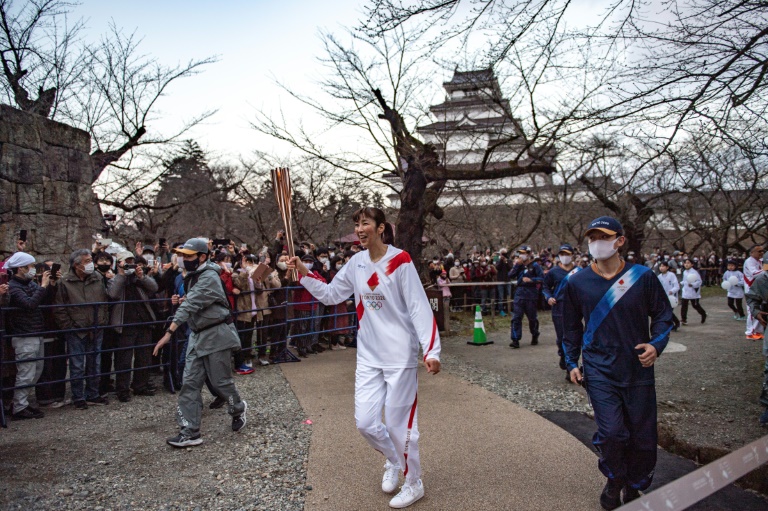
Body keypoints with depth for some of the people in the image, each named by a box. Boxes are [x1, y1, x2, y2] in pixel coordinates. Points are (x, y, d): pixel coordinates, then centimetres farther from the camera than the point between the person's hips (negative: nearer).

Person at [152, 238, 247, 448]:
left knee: (221, 381, 2)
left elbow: (190, 306, -30)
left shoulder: (209, 277, -20)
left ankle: (238, 409, 31)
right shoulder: (192, 276, 10)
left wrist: (169, 332, -36)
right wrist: (182, 300, 2)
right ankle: (190, 432, 5)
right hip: (198, 335, 9)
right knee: (190, 383, 2)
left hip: (216, 334, -9)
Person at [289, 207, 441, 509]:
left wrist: (431, 350, -24)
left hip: (400, 355, -5)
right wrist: (304, 275, 0)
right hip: (368, 357, 5)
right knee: (365, 422, 6)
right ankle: (393, 461, 38)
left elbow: (418, 307, -15)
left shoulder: (400, 261, -13)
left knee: (399, 424, 3)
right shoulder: (356, 263, 4)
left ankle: (414, 483, 28)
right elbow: (331, 295, 13)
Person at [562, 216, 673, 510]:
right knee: (611, 433, -12)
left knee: (643, 436, 9)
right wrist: (572, 363, 8)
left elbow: (663, 315, 6)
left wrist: (656, 344, -10)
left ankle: (634, 487, 35)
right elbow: (571, 326, 9)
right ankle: (614, 481, 18)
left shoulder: (643, 277, -4)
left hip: (638, 369, 1)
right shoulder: (577, 282, -2)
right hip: (599, 370, -1)